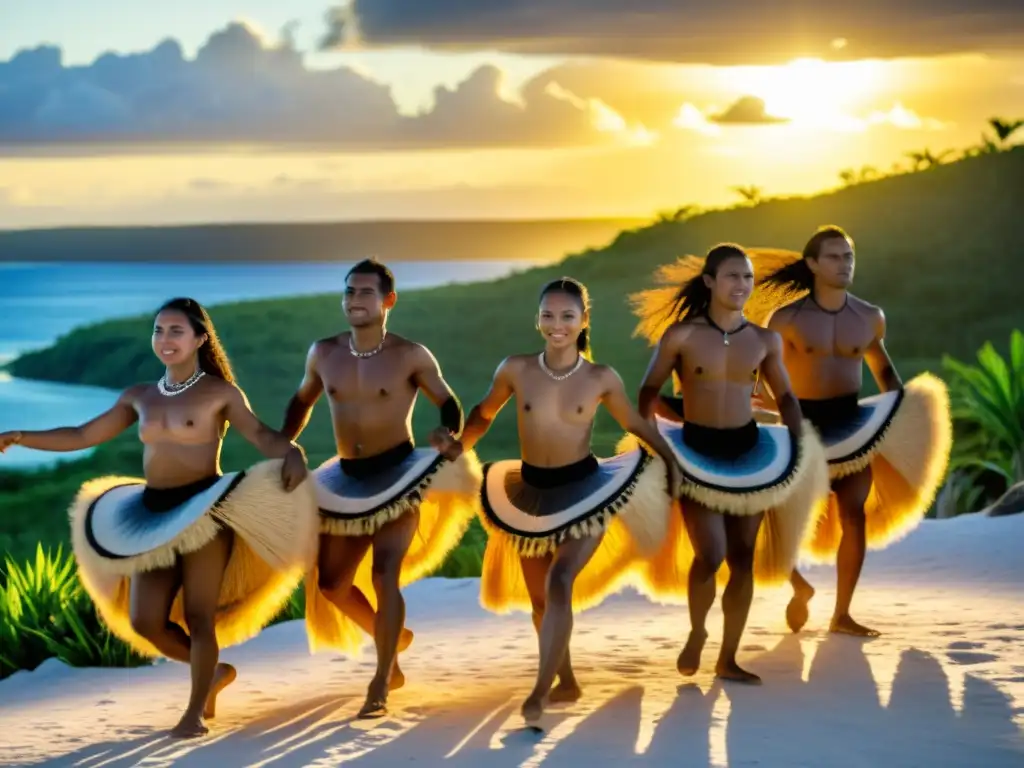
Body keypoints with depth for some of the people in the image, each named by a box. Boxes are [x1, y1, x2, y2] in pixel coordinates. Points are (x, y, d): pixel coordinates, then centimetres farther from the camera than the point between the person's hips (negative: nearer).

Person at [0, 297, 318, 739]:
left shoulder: (220, 393, -1)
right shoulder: (139, 397, 12)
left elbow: (260, 434, -10)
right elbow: (83, 436, 16)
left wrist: (291, 453, -32)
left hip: (204, 511, -5)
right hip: (154, 516, 5)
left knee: (197, 616, -3)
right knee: (145, 621, 1)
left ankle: (195, 710, 14)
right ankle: (214, 672, 26)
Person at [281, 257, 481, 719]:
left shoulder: (410, 356, -8)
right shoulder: (324, 353, 3)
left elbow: (449, 404, -1)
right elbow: (302, 400, 20)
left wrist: (447, 433, -23)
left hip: (398, 473, -5)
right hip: (347, 479, 5)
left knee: (384, 575, -17)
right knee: (331, 581, 8)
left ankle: (380, 686, -9)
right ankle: (392, 638, 35)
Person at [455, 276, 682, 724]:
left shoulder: (602, 378, -8)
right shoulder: (516, 369, -5)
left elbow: (634, 424, 8)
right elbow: (484, 415, 12)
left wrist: (669, 460, 5)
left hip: (583, 491, -3)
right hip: (530, 494, 3)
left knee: (559, 584, -23)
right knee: (538, 599, 14)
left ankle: (539, 692, -23)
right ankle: (567, 683, 34)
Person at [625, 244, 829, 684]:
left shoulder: (765, 341, 3)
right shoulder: (681, 335, -6)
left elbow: (785, 396, 14)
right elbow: (649, 391, 3)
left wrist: (800, 445, 5)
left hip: (748, 450, 4)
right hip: (696, 451, -3)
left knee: (743, 558, 4)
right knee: (711, 554, -14)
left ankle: (728, 660, 15)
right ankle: (696, 633, 16)